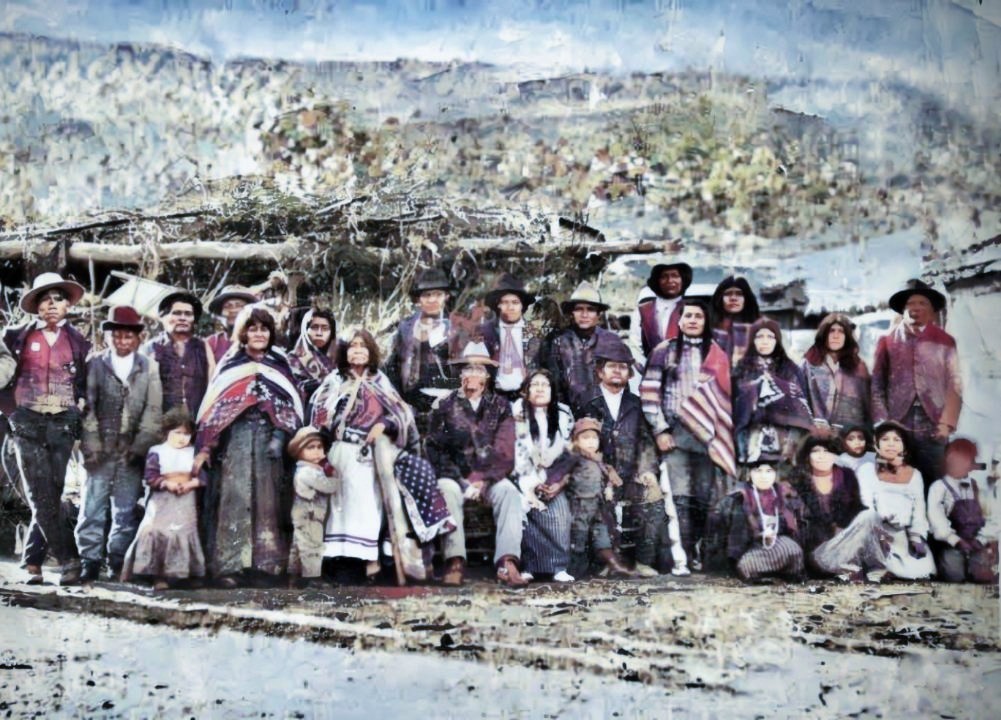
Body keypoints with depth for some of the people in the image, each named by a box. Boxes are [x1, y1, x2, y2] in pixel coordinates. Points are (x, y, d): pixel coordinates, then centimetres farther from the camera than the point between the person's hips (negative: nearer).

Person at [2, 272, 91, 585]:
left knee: (49, 497, -1)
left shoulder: (77, 342, 10)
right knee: (43, 498, -9)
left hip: (62, 426, 1)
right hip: (28, 424, -1)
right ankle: (69, 560, -5)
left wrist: (79, 413, 6)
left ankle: (33, 563, 9)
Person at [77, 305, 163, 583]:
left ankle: (119, 565, 11)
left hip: (132, 453, 0)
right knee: (93, 508, -2)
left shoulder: (149, 368, 6)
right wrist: (92, 446, -7)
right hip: (100, 451, 0)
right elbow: (87, 407, 0)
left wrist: (139, 446, -7)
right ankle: (90, 563, 5)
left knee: (126, 512, 4)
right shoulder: (95, 364, 5)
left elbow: (153, 411, 1)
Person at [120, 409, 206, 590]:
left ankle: (186, 573, 10)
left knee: (184, 534, 1)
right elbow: (150, 476, -5)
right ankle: (159, 576, -2)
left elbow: (202, 475, 3)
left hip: (185, 501, 2)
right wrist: (167, 483, -18)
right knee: (157, 533, -8)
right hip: (162, 502, -1)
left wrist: (191, 484, -14)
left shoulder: (194, 452, 7)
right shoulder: (157, 451, 0)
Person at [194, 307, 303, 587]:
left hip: (268, 442, 2)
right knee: (235, 501, -7)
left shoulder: (280, 365, 12)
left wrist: (279, 438, -7)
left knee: (266, 502, 1)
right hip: (236, 441, -2)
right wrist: (204, 448, -5)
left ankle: (263, 564, 5)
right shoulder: (230, 365, 6)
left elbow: (291, 406, 8)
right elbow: (214, 407, 2)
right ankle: (229, 565, -7)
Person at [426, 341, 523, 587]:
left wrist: (482, 480, -16)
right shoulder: (445, 405, 8)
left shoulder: (500, 406, 9)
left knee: (509, 492, -29)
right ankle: (455, 562, -39)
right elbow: (434, 448, 0)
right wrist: (461, 480, -14)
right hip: (455, 475, -1)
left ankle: (507, 563, -39)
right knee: (448, 491, -33)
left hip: (490, 476, 1)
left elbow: (504, 452, 0)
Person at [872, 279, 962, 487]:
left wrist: (946, 423, -6)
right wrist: (882, 425, -4)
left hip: (932, 428, 0)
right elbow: (877, 385, 5)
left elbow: (954, 386, 4)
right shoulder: (887, 341, 9)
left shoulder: (945, 342, 9)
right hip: (896, 427, 0)